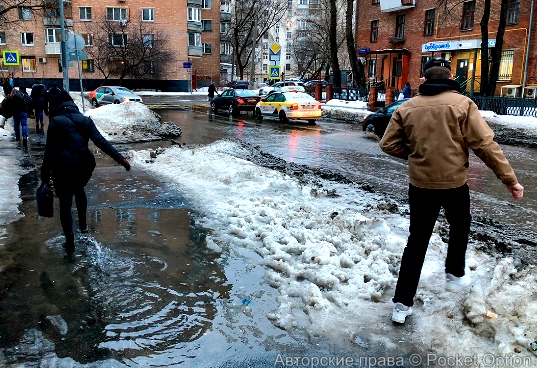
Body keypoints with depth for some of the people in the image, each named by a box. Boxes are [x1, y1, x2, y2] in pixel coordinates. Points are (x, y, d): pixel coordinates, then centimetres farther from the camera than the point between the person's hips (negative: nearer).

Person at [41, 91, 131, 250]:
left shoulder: (56, 121, -4)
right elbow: (101, 142, -4)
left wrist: (45, 174, -4)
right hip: (84, 164, 4)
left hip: (63, 167, -4)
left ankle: (69, 240, 11)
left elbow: (50, 149, -8)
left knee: (65, 201, 9)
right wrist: (120, 158, -6)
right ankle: (82, 223, 37)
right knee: (79, 189, 33)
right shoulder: (85, 120, 5)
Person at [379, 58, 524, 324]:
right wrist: (509, 179, -4)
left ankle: (402, 303, 9)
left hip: (420, 184, 2)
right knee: (459, 227, 27)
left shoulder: (407, 108, 0)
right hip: (453, 183, -2)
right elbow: (485, 145, -10)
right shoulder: (461, 103, -8)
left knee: (417, 241, 10)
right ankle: (455, 275, 41)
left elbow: (388, 144, 1)